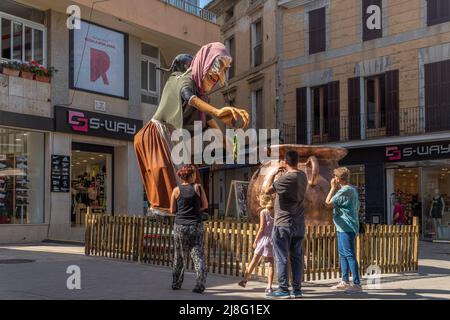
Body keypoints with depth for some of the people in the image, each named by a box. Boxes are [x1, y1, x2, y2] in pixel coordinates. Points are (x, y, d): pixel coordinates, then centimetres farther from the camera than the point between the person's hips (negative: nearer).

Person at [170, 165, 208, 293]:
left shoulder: (177, 190, -2)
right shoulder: (198, 187, -3)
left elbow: (172, 210, 1)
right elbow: (205, 206, 2)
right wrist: (195, 210, 9)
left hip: (180, 226, 1)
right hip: (196, 225, -1)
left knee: (179, 256, 14)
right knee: (198, 255, 2)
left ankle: (176, 283, 21)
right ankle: (200, 285, -5)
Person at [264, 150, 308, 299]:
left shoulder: (286, 178, -18)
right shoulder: (303, 176, 7)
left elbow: (268, 190, -17)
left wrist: (273, 174, -6)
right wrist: (283, 172, 18)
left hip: (283, 224, -7)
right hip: (299, 224, 7)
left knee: (281, 257, -2)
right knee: (297, 257, 9)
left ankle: (283, 289, -1)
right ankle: (297, 289, 12)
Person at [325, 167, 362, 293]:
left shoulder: (344, 190, -16)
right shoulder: (352, 189, 15)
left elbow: (328, 203, -16)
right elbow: (357, 207, 22)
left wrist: (333, 187, -8)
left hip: (346, 228, -11)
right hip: (343, 228, 11)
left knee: (349, 255, -10)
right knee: (343, 254, 16)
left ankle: (357, 284, -9)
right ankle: (345, 282, 23)